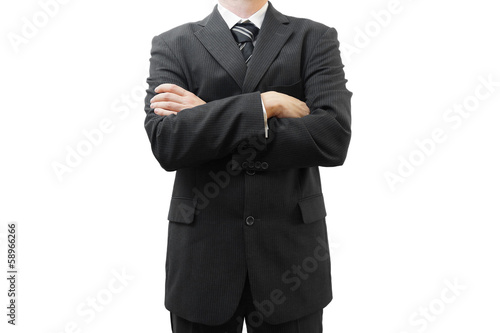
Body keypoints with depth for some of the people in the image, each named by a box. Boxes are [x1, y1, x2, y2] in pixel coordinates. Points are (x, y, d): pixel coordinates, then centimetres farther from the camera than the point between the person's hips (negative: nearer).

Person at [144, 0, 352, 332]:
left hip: (291, 251, 0)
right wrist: (264, 104, -15)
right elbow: (165, 143, -11)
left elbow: (333, 138, -13)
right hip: (202, 253, 1)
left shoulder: (316, 39, 3)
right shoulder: (172, 45, 4)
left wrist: (207, 119, -12)